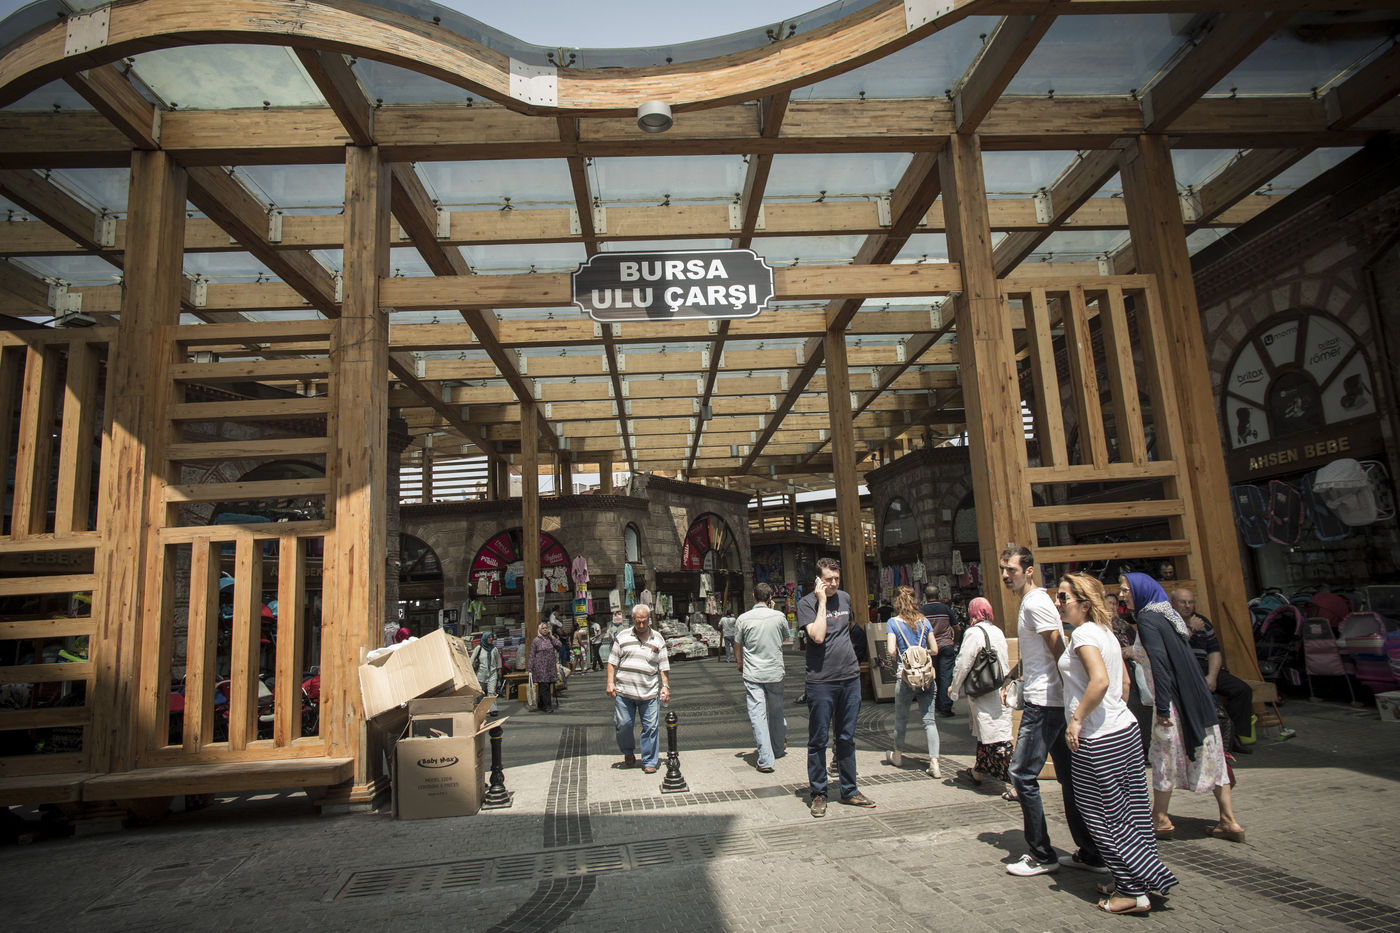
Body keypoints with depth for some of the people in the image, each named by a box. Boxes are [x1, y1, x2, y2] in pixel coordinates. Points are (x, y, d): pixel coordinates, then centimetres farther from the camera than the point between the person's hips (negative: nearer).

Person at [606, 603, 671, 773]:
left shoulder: (657, 639, 7)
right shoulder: (622, 637, 6)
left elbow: (663, 667, 9)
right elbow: (612, 662, 7)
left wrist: (665, 686, -1)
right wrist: (610, 683, -3)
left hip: (649, 693, 0)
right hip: (624, 692, 0)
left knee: (651, 727, 0)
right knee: (623, 725, 5)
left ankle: (649, 762, 13)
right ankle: (628, 753, 32)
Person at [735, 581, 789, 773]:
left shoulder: (743, 619, -6)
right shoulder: (779, 616, -3)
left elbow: (737, 646, 4)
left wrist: (740, 664, 23)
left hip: (752, 674, -2)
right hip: (775, 672, 2)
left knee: (758, 715, -1)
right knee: (776, 712, 19)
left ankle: (765, 760, -5)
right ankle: (779, 749, 37)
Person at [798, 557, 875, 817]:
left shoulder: (845, 597, 9)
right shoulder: (806, 603, -7)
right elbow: (818, 636, -21)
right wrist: (822, 601, -18)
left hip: (850, 677, 5)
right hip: (821, 681, -5)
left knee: (847, 738, 14)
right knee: (818, 740, 3)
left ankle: (849, 791, 25)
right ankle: (818, 794, 16)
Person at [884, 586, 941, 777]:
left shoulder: (893, 623, -3)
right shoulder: (924, 621, 6)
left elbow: (891, 650, -11)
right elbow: (934, 650, 7)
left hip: (905, 675, -2)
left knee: (901, 718, 14)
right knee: (929, 719, 3)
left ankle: (898, 755, 29)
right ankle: (934, 763, -4)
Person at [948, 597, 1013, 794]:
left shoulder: (974, 633, -13)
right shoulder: (998, 632, 10)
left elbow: (963, 663, -12)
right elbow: (1006, 662, 17)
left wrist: (954, 687, 2)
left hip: (983, 694, -8)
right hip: (999, 692, 8)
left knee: (995, 737, -5)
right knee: (984, 733, 19)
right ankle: (977, 773, 33)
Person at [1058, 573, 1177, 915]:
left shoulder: (1083, 634, -16)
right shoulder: (1106, 632, 12)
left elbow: (1099, 681, -29)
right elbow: (1124, 680, 20)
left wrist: (1076, 719, -21)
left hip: (1099, 739, -10)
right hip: (1126, 729, 10)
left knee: (1105, 815, 2)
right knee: (1129, 810, 15)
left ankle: (1133, 892, 9)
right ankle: (1131, 881, 25)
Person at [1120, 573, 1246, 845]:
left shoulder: (1147, 620, -14)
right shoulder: (1166, 614, 13)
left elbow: (1159, 664, -21)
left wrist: (1162, 708, -20)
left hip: (1174, 700, -8)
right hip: (1196, 697, 9)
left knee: (1164, 756, 4)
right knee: (1208, 754, 11)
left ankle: (1161, 820, 14)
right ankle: (1229, 822, 16)